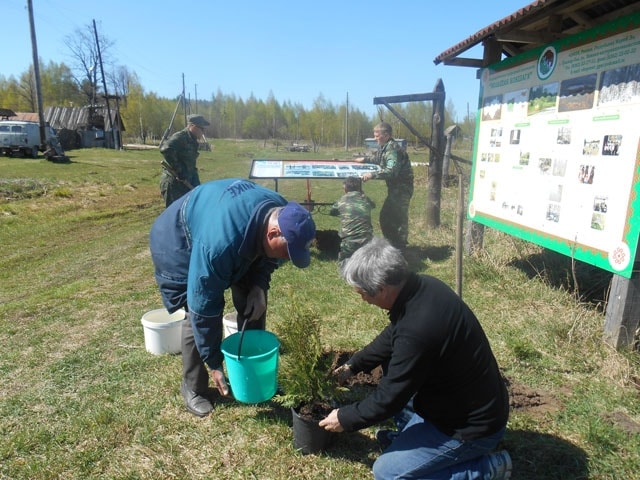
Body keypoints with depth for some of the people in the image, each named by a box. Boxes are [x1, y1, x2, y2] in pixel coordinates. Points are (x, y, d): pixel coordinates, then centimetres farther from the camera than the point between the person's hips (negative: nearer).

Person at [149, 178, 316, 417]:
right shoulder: (219, 245, -45)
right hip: (179, 241, -6)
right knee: (198, 313, -13)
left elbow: (267, 258, -3)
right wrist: (214, 363, -23)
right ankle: (193, 388, 10)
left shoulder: (281, 214, -24)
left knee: (254, 303, 0)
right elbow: (204, 307, -34)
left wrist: (259, 286, -22)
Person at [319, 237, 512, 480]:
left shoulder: (417, 331, -36)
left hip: (473, 425, -8)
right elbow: (391, 337, 9)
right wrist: (352, 365, 13)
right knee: (391, 360, 12)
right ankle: (413, 432, 23)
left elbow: (388, 399, -23)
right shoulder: (423, 286, -9)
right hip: (472, 403, 9)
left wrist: (344, 419, -6)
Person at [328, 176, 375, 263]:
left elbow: (331, 212, 23)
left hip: (349, 242, -2)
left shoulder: (342, 200, 4)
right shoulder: (365, 199, 9)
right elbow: (373, 205, 33)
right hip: (367, 241, 2)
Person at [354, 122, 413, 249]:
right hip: (394, 186, 10)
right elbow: (378, 159, 29)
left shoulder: (393, 149, -23)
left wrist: (372, 174, -42)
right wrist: (365, 159, 21)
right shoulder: (384, 147, 7)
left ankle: (400, 248, 9)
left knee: (399, 217, -3)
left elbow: (392, 171, -36)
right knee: (385, 216, 15)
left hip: (402, 187, -10)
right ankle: (392, 244, 29)